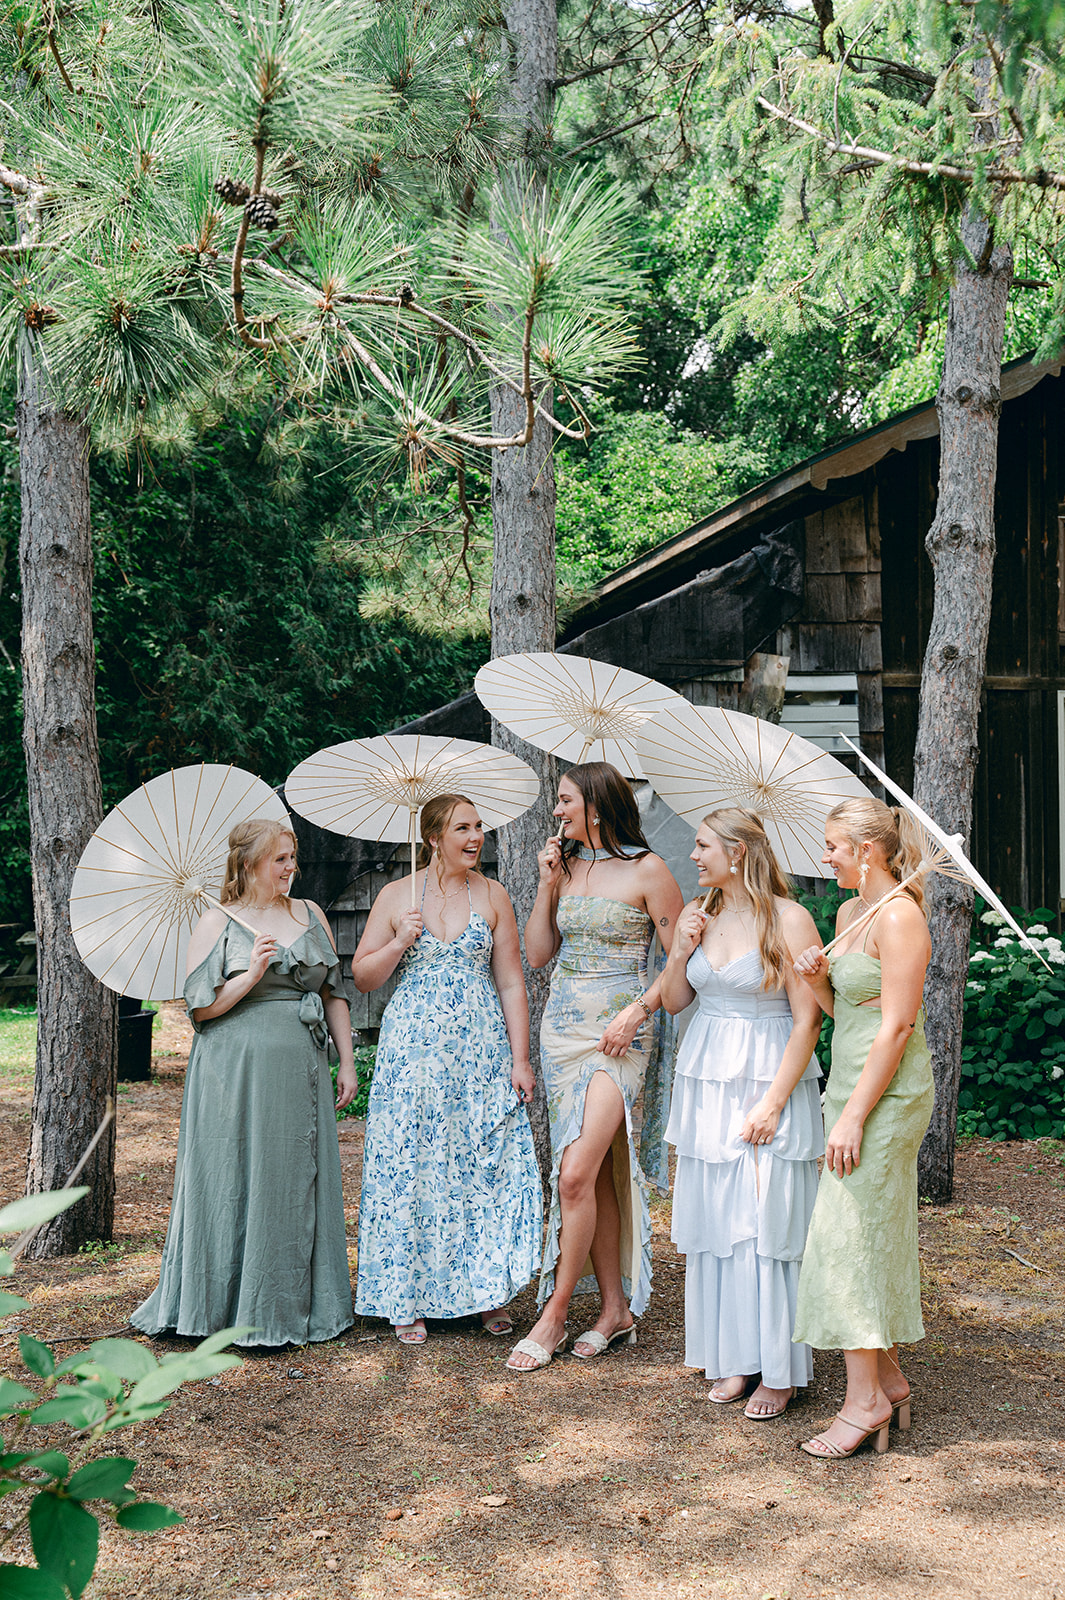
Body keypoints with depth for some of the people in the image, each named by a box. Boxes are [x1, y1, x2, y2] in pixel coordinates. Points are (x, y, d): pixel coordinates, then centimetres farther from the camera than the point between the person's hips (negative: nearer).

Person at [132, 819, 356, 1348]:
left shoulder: (309, 915, 13)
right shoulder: (216, 924, -1)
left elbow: (334, 993, 15)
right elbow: (200, 1008, -5)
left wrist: (347, 1063, 10)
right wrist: (251, 976, -18)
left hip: (301, 1070, 4)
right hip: (237, 1074, -4)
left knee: (299, 1185, 7)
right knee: (237, 1184, -2)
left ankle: (292, 1307, 18)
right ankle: (232, 1308, 11)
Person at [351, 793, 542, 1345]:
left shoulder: (492, 896, 6)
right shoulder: (396, 896, 3)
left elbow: (511, 983, 5)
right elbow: (362, 977, 6)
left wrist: (520, 1059, -1)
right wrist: (401, 942, -11)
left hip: (481, 1051, 1)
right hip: (413, 1051, -1)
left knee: (487, 1167, -1)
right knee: (409, 1169, 0)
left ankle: (488, 1293, 14)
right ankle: (407, 1299, 12)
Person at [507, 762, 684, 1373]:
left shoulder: (646, 870, -6)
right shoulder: (565, 865, 12)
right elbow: (537, 953, 11)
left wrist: (638, 1009, -15)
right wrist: (548, 884, 2)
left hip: (618, 1032, -6)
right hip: (563, 1025, 6)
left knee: (577, 1173, -13)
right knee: (595, 1174, 7)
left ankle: (554, 1315, -2)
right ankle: (616, 1309, 16)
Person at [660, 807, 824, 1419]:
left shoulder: (789, 919, -9)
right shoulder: (697, 914, 8)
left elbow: (807, 1020, -11)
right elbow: (673, 1001, 16)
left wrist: (773, 1103, -15)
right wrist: (681, 952, -3)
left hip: (769, 1083, -5)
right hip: (704, 1083, 6)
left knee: (768, 1224, -3)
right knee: (715, 1223, 7)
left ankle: (779, 1372, 8)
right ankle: (736, 1358, 19)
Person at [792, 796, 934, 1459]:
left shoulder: (898, 916, -16)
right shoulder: (850, 912, 13)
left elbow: (897, 1025, -20)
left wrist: (854, 1115, -20)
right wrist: (818, 980, -2)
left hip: (887, 1093, -9)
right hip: (853, 1085, 9)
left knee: (850, 1236, -7)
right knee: (878, 1237, 13)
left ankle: (864, 1401, 0)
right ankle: (889, 1379, 22)